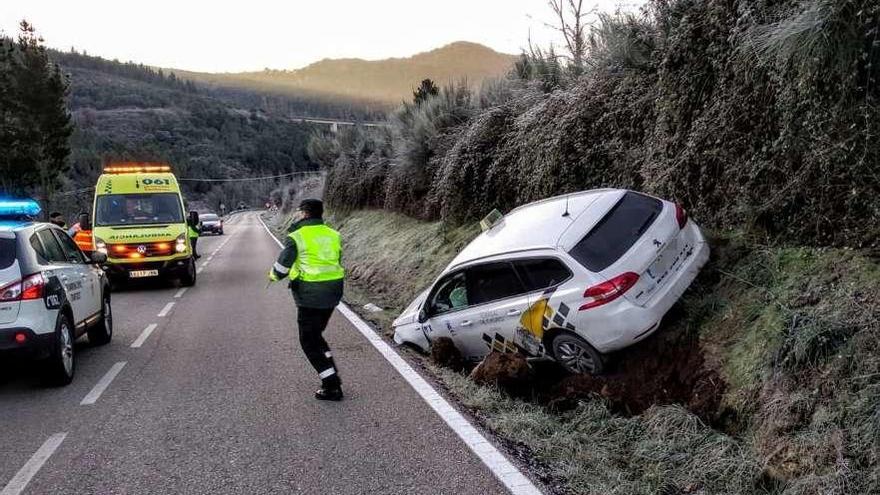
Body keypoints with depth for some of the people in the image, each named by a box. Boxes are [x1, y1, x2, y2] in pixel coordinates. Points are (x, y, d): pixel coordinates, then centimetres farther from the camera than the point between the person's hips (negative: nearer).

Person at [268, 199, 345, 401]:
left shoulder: (297, 236, -9)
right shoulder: (333, 234, 10)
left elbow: (282, 265, -4)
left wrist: (274, 275, 17)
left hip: (310, 295, -7)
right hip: (333, 292, 7)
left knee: (309, 341, 4)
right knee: (315, 334, 23)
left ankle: (332, 386, 0)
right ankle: (332, 375, 19)